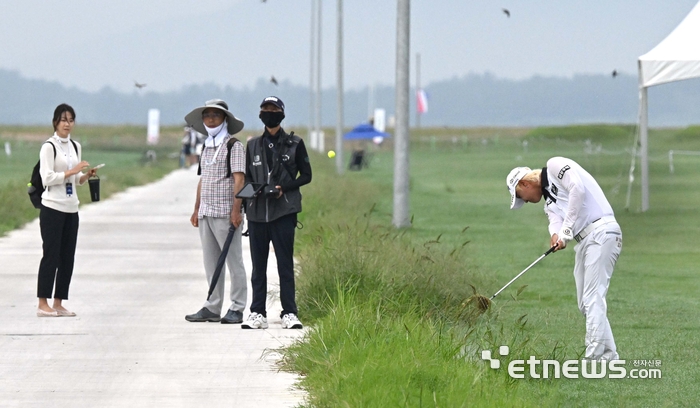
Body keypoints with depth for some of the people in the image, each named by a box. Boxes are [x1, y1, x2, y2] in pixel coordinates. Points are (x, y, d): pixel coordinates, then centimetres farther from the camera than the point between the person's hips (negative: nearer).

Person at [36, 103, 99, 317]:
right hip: (52, 208, -7)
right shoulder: (49, 147, -8)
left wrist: (87, 175, -2)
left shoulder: (76, 147, 13)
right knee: (51, 254, -6)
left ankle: (58, 304, 10)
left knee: (67, 257, 5)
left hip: (71, 209, 7)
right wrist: (72, 171, -21)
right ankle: (43, 304, -2)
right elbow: (47, 178, -16)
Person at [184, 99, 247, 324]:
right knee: (211, 262, 9)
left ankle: (237, 309, 0)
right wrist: (197, 209, 18)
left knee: (233, 261, -3)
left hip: (225, 213, -8)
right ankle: (213, 308, 14)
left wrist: (236, 209, -18)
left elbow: (238, 179, -11)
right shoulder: (206, 147, 18)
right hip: (206, 213, 8)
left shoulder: (233, 145, -5)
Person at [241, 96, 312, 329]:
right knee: (258, 264, 5)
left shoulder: (294, 144, 4)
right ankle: (257, 313, 8)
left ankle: (289, 313, -1)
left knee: (285, 264, -4)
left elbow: (306, 176, 5)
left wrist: (284, 188, -9)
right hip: (257, 212, 3)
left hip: (284, 212, -3)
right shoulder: (253, 145, 13)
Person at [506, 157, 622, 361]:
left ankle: (594, 357, -16)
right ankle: (609, 356, 16)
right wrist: (556, 235, -19)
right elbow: (556, 220, 6)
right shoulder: (549, 201, 25)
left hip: (601, 232, -10)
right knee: (585, 303, 10)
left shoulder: (555, 166, 0)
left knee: (593, 298, -13)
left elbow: (578, 188, -16)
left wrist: (566, 231, -15)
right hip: (583, 241, 10)